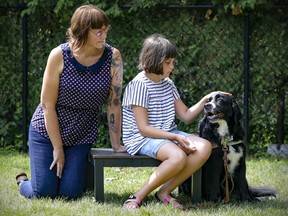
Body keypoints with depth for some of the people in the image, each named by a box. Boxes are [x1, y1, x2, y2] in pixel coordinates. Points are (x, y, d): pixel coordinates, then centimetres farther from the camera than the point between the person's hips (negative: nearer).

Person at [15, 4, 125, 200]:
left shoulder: (113, 58, -12)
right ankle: (22, 182, 27)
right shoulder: (59, 56, -17)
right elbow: (48, 104, -13)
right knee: (44, 193, -9)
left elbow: (114, 103, -8)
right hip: (47, 131, -2)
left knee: (70, 194, -9)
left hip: (81, 138, 2)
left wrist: (116, 144, -9)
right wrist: (58, 148, -12)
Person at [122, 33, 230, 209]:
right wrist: (175, 138, -22)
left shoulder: (168, 84, 11)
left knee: (204, 147, -17)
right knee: (178, 156, -36)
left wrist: (206, 100, -2)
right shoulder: (139, 85, -14)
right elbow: (144, 128, -17)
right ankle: (139, 197, -21)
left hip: (168, 134, 8)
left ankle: (165, 192, -13)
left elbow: (186, 116, 12)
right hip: (141, 138, -8)